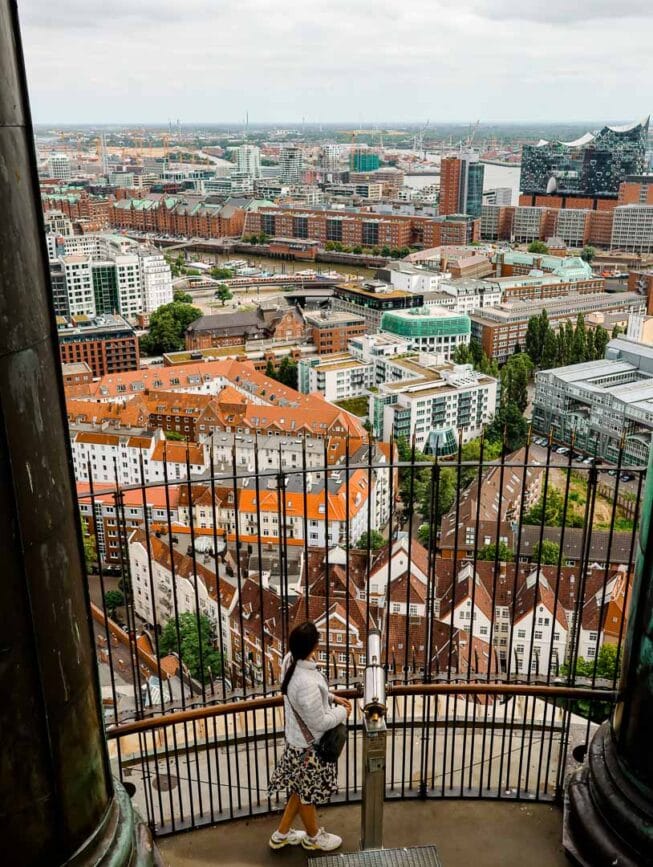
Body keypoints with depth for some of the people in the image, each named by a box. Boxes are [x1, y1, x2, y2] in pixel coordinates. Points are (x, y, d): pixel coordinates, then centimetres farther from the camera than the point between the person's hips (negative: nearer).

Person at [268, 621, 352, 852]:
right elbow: (320, 723, -25)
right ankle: (313, 837, 46)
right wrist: (342, 712, -9)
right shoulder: (307, 683, -39)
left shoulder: (290, 661, -12)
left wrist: (331, 697, 4)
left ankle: (282, 834, 46)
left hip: (297, 738, 8)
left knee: (301, 789, 28)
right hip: (309, 746, -8)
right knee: (308, 793, 20)